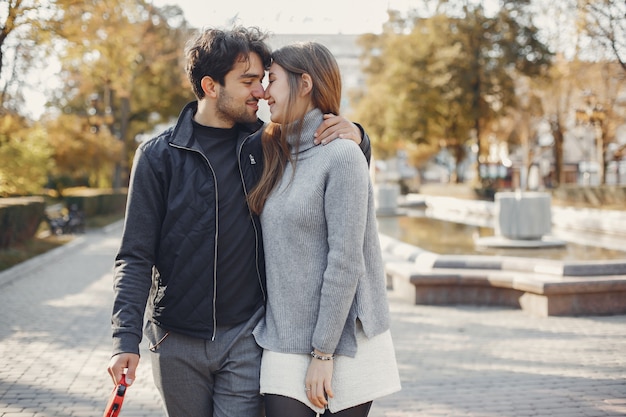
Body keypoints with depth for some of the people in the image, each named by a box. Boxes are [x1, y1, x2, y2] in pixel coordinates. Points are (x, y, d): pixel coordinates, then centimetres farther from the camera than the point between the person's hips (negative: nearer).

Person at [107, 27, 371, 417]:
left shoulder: (266, 145, 2)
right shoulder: (158, 156, -4)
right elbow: (135, 257, -3)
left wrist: (354, 137, -8)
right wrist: (127, 338, -14)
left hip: (245, 340, 1)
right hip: (177, 342, 0)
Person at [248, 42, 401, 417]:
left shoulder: (342, 155, -12)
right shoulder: (277, 153, 10)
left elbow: (345, 262, -16)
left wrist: (323, 352, -15)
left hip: (343, 344, -5)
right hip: (284, 343, 5)